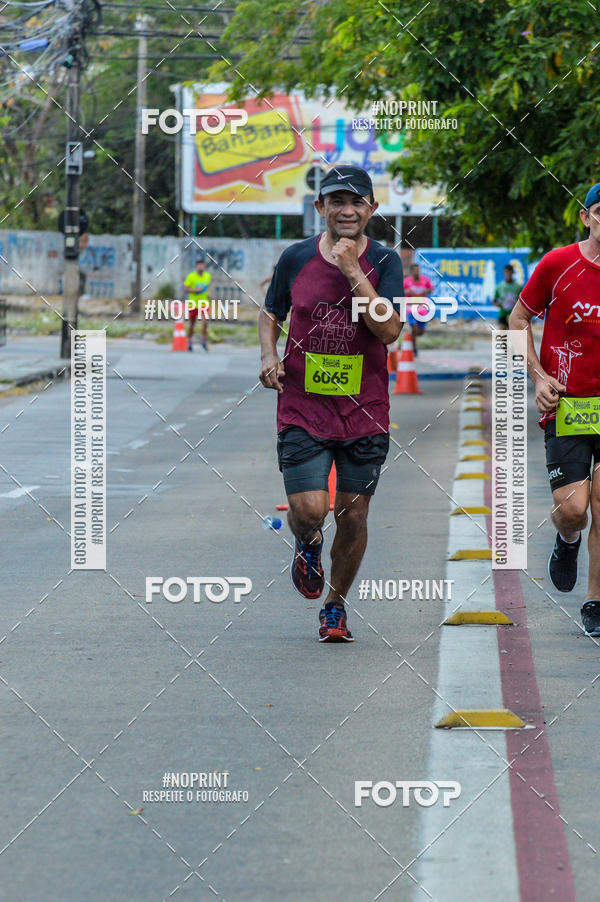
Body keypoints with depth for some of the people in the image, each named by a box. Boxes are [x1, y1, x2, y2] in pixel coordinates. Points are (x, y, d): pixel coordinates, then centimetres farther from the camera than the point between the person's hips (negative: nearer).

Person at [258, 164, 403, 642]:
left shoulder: (383, 261, -3)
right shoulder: (296, 258, 0)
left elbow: (389, 330, -16)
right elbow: (271, 314, 17)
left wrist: (352, 271, -19)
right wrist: (269, 356, -2)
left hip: (364, 413, 0)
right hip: (303, 409, 0)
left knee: (352, 516, 5)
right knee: (309, 510, -13)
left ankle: (335, 607, 26)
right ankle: (307, 547, 25)